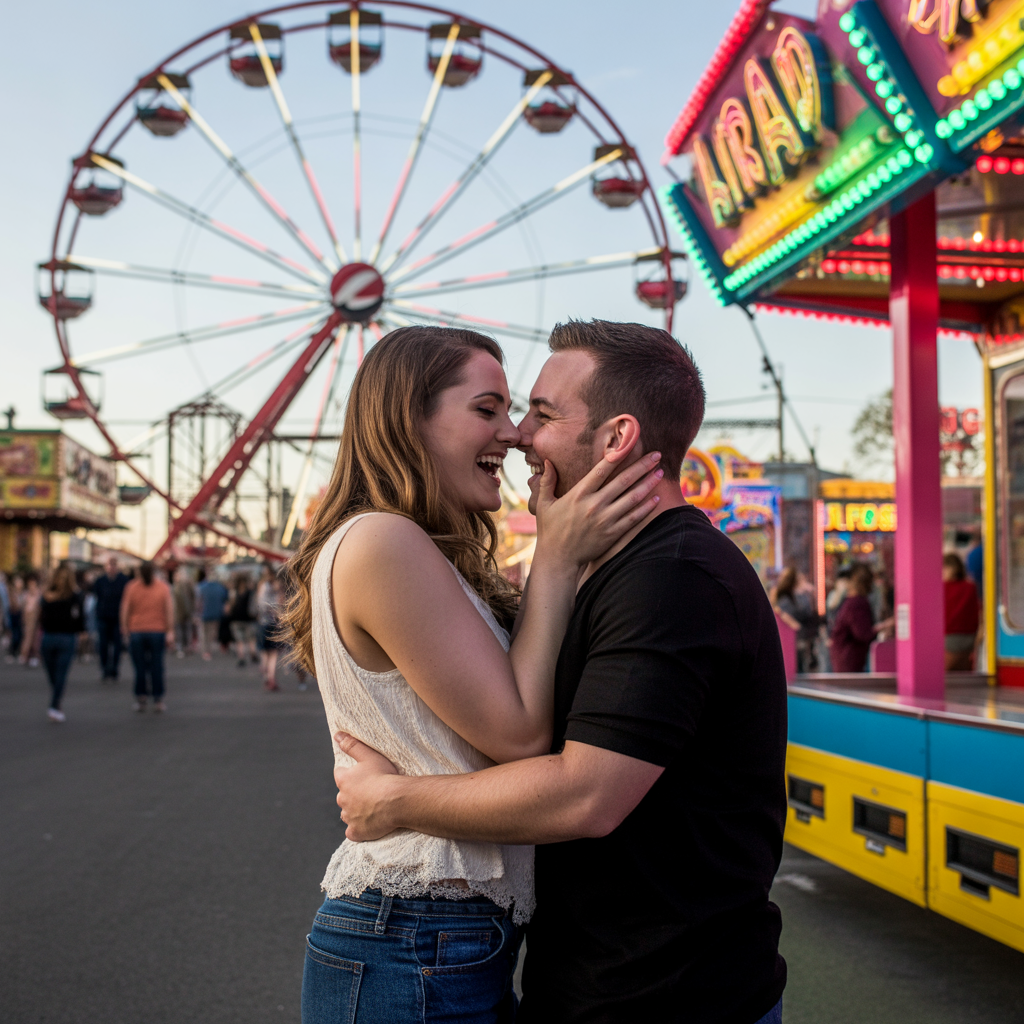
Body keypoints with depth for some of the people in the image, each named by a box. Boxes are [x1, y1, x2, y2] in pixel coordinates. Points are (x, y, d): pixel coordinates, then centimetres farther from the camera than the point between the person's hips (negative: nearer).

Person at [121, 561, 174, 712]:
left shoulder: (131, 587, 0)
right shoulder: (163, 587, 1)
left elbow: (125, 611, -1)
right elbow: (169, 610, -5)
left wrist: (125, 631, 6)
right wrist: (170, 631, -3)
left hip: (136, 632, 0)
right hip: (157, 631, 0)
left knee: (140, 667, 5)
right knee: (156, 667, 3)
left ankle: (140, 700, 6)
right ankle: (158, 700, 4)